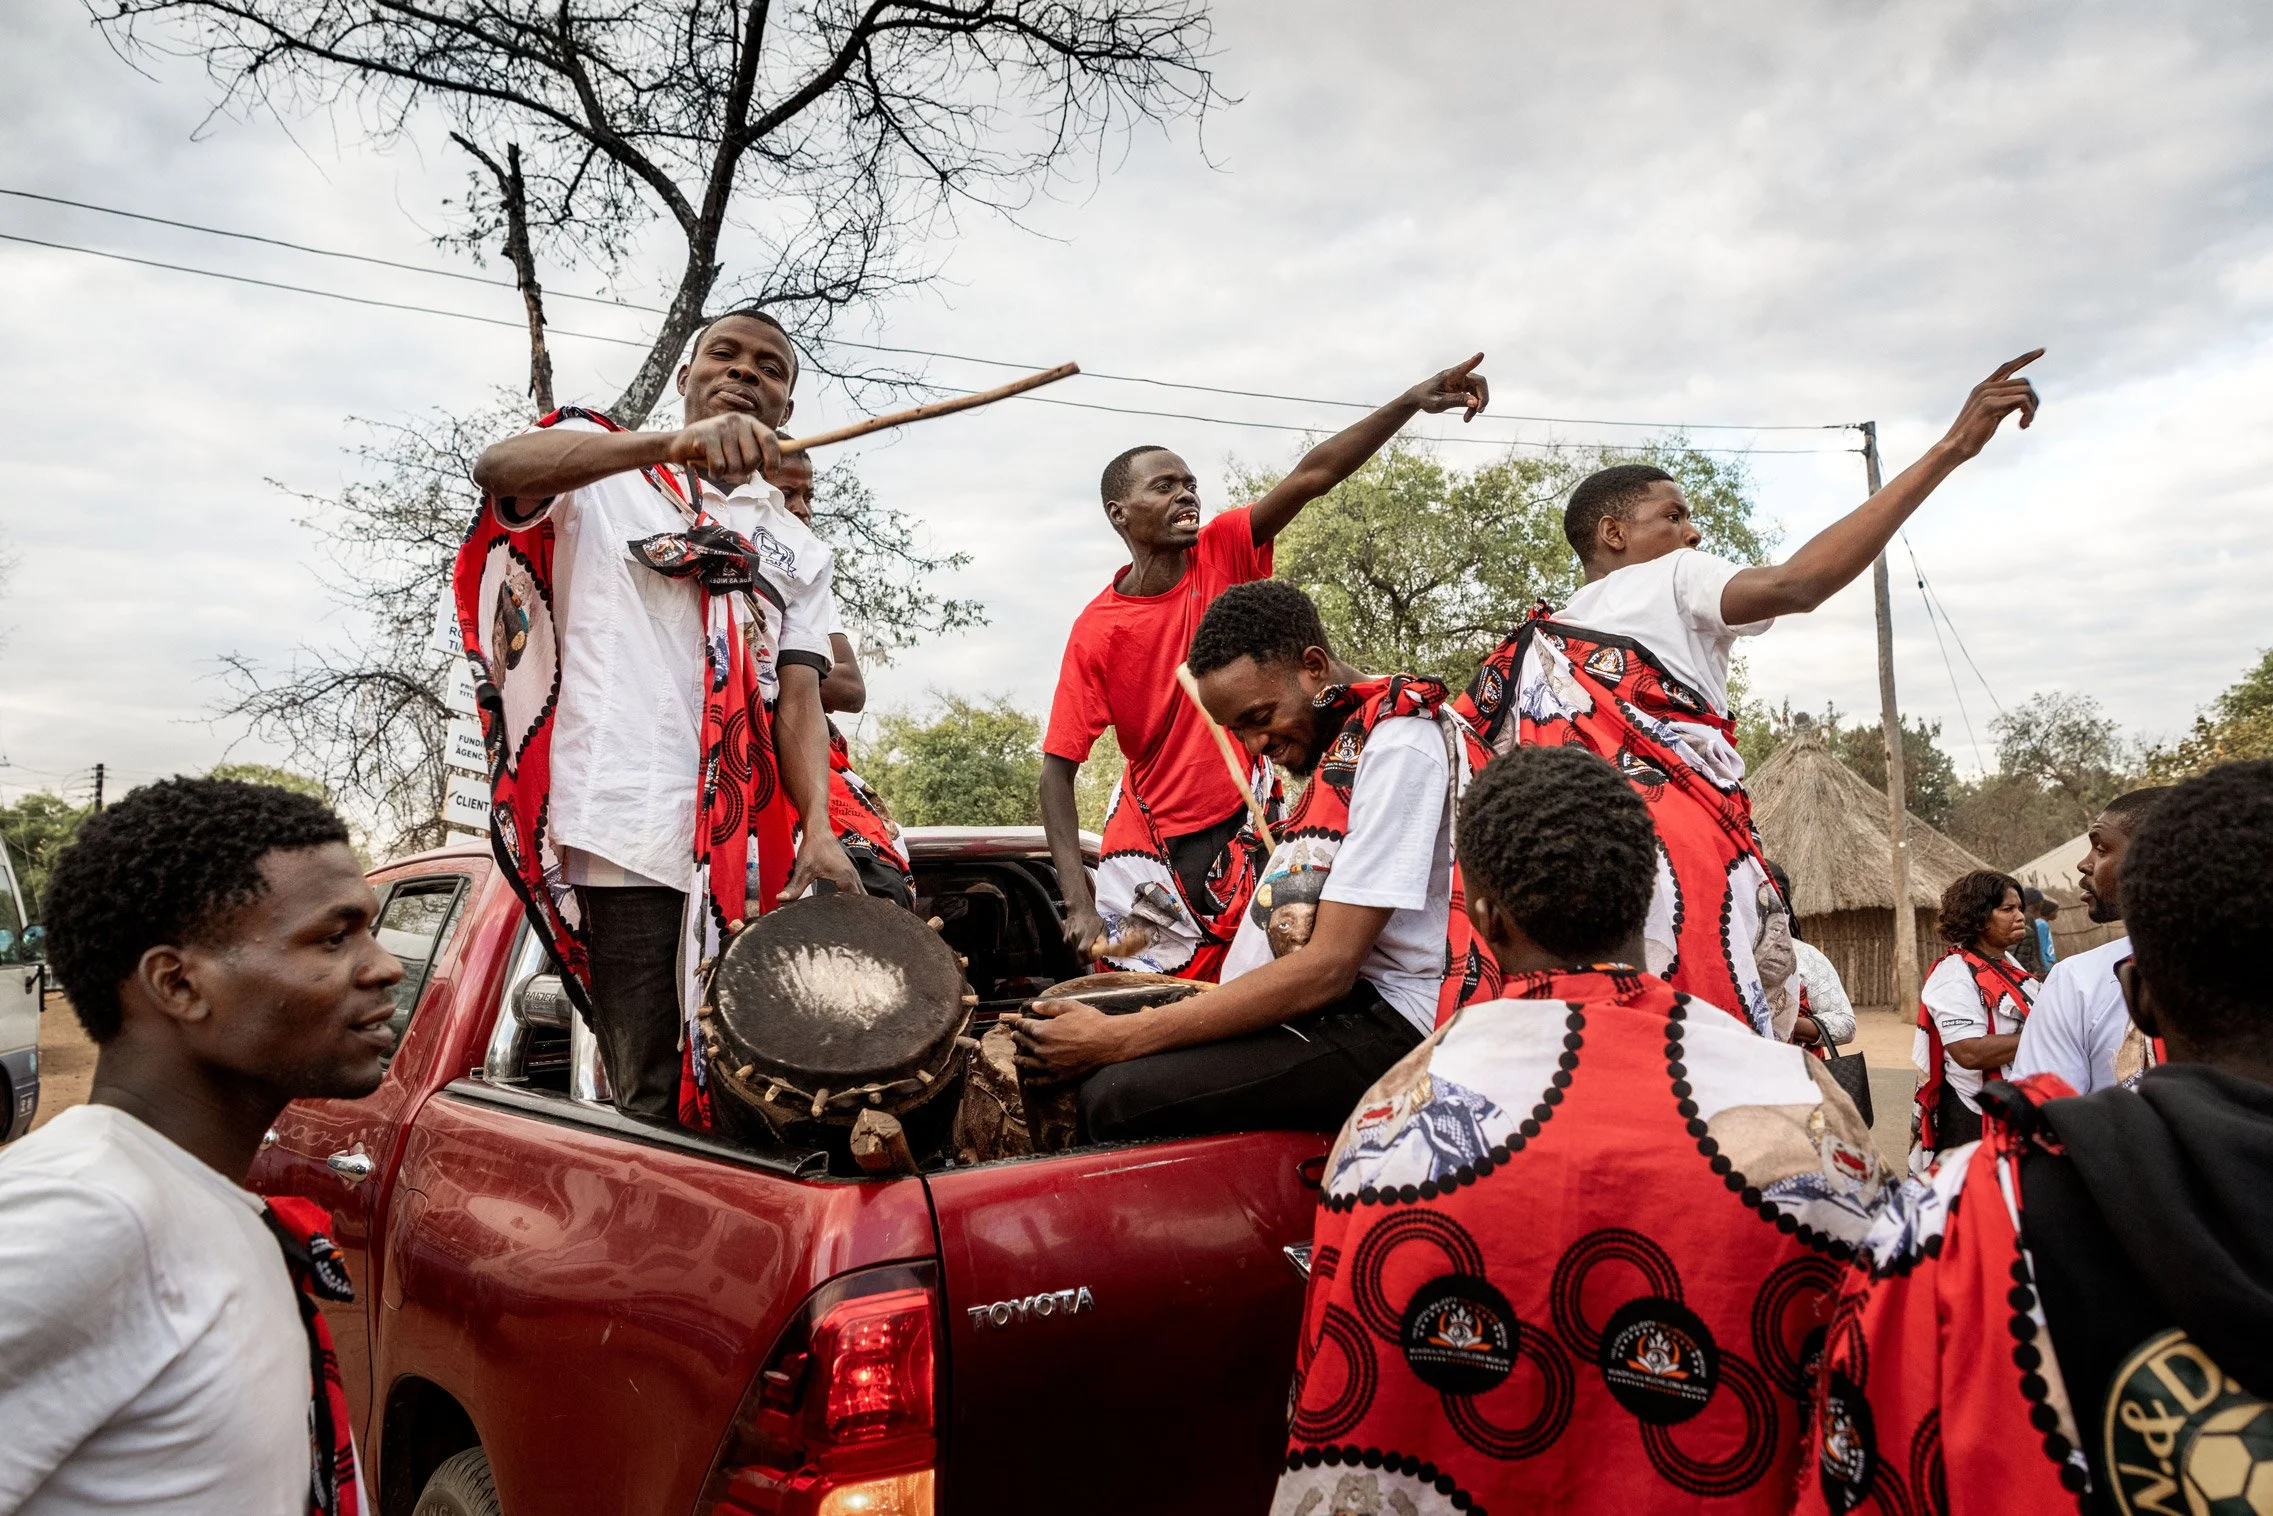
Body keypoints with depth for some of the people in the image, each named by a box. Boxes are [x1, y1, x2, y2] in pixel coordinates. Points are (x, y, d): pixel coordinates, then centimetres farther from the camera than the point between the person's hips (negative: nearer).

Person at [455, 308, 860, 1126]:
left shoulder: (800, 552, 20)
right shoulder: (602, 466, 10)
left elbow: (799, 700, 9)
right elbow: (498, 467, -13)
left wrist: (819, 831, -10)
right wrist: (673, 443, -30)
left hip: (745, 843, 4)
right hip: (624, 827, -4)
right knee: (651, 1103, -4)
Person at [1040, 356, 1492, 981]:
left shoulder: (1223, 553, -5)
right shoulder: (1097, 631, -13)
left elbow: (1312, 475, -18)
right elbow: (1058, 770, -13)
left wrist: (1412, 401, -33)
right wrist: (1079, 904, -23)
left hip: (1251, 813, 2)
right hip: (1153, 841, -2)